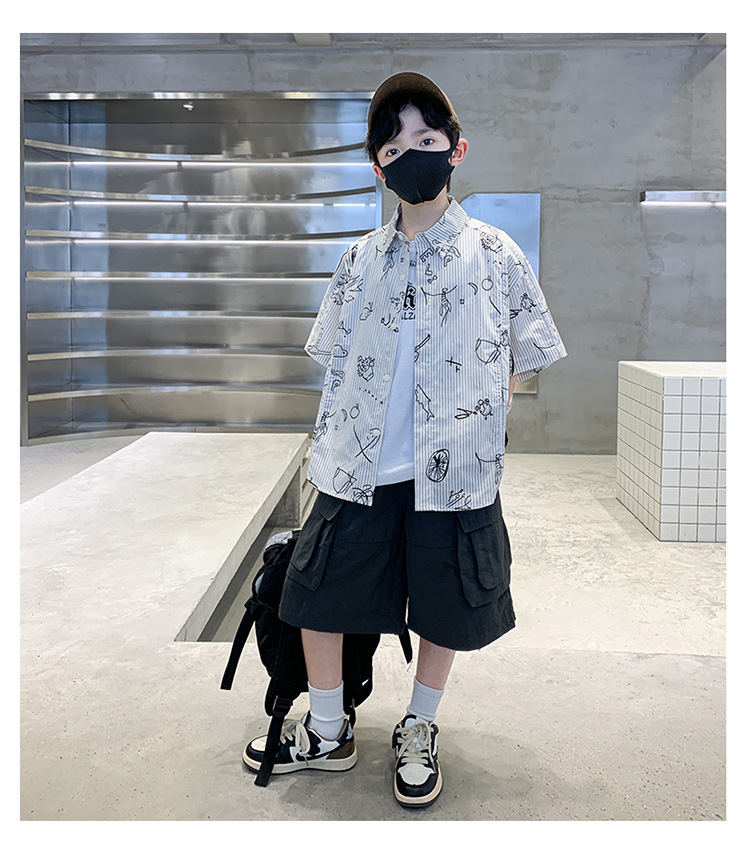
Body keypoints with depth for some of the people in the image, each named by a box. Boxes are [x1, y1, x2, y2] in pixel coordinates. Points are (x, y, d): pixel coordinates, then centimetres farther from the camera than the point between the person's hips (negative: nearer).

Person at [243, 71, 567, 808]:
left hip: (453, 470, -2)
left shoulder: (494, 255, 0)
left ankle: (418, 732, 35)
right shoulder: (362, 258, 8)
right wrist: (329, 451, 6)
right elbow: (336, 362, 13)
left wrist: (466, 409, -3)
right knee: (316, 592, 6)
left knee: (443, 609, 10)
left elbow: (528, 359, 6)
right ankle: (327, 734, 29)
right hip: (359, 470, 3)